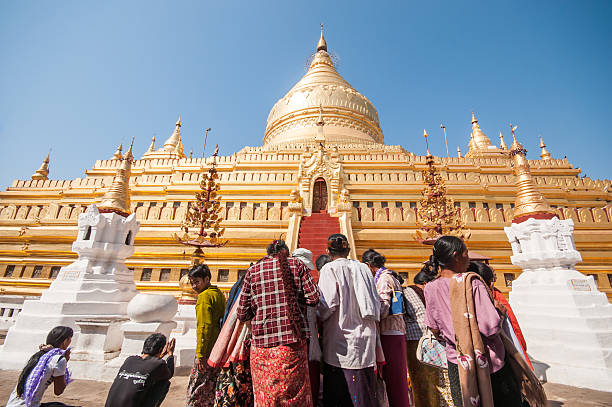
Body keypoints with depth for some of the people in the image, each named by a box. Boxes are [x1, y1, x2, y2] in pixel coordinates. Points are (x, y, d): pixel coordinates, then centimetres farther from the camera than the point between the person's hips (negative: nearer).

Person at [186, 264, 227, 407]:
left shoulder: (204, 296, -14)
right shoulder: (219, 293, 13)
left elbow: (204, 327, -20)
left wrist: (200, 354, -16)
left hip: (208, 351, -8)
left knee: (196, 389, 6)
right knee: (211, 386, 19)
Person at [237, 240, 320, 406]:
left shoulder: (253, 271, 6)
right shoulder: (297, 264, 3)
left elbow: (242, 314, 6)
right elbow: (314, 298, -5)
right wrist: (294, 297, 11)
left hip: (262, 342, 2)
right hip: (293, 339, -1)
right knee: (296, 394, 13)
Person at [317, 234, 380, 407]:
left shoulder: (329, 269, -9)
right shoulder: (363, 268, 5)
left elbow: (329, 303, -17)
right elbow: (376, 301, 8)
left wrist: (319, 320, 1)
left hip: (340, 339, -5)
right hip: (365, 337, 5)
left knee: (335, 391, 7)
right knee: (365, 390, 14)